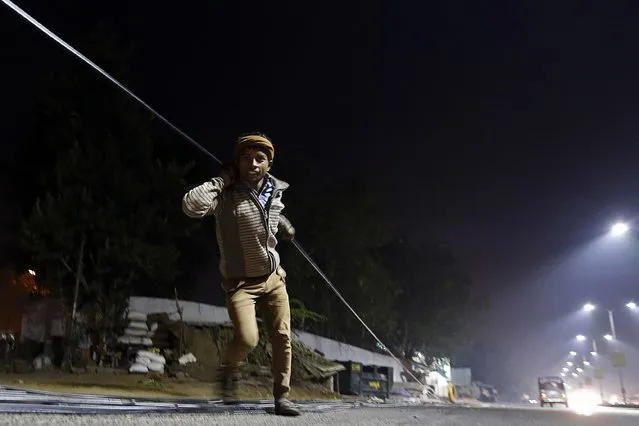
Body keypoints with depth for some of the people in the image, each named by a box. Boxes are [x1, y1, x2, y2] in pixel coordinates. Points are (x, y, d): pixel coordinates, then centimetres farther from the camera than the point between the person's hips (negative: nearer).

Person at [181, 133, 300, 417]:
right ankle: (230, 371, 16)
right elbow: (192, 205, -36)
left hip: (273, 278, 5)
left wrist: (282, 225, 13)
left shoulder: (275, 192, 2)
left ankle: (281, 397, 21)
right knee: (247, 339, -19)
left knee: (282, 337, 4)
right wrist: (223, 178, -26)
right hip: (241, 282, -5)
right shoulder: (226, 194, -17)